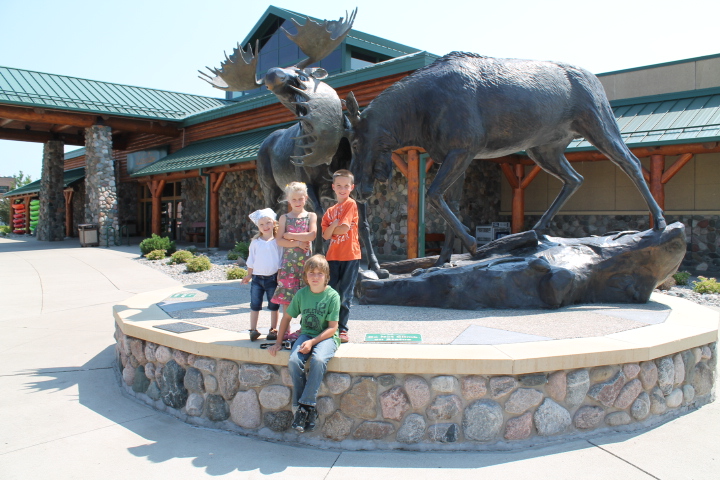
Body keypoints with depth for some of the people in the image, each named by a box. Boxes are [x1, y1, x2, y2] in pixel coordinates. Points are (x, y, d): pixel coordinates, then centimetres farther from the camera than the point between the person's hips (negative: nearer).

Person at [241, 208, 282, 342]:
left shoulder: (278, 241, -2)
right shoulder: (255, 242, 4)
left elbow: (282, 258, 2)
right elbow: (251, 260, 10)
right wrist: (249, 275, 10)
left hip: (273, 278, -2)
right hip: (257, 277, 2)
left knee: (274, 306, 7)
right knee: (255, 305, 5)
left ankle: (273, 330, 18)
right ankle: (253, 330, 12)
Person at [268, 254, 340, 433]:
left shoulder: (332, 296, -9)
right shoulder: (301, 294, 2)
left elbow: (332, 328, -10)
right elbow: (287, 317, 13)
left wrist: (313, 342, -21)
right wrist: (278, 342, 11)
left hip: (327, 336, -3)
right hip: (306, 333, 4)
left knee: (318, 360, -35)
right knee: (294, 361, -26)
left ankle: (306, 406, -23)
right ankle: (299, 406, -12)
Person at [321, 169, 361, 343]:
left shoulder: (351, 204, -3)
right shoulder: (329, 211, 13)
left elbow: (344, 228, -13)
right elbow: (326, 235, 3)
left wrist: (333, 230, 3)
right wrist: (334, 226, -12)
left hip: (350, 255, -4)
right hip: (333, 255, 5)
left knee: (345, 295, 2)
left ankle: (342, 329, 12)